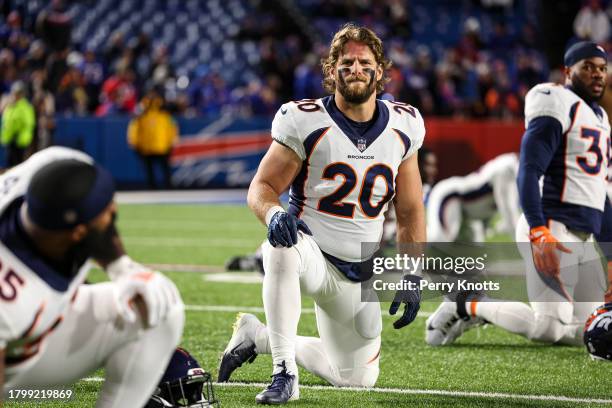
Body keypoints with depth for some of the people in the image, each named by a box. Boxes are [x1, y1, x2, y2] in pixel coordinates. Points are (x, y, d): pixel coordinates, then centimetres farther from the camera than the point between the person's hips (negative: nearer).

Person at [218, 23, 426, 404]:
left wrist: (412, 279, 1)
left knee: (357, 379, 12)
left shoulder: (402, 127, 0)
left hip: (359, 274, 5)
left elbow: (410, 213, 8)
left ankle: (259, 336, 30)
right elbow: (262, 187, -8)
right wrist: (274, 213, -32)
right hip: (311, 254, -5)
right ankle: (284, 373, -31)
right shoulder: (306, 122, -13)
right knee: (284, 248, -42)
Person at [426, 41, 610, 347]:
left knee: (584, 332, 5)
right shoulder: (558, 106, -7)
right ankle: (467, 305, 2)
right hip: (552, 228, -9)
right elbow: (528, 173, -18)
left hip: (584, 239, 9)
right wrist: (539, 234, -31)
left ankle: (482, 309, 17)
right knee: (549, 330, -20)